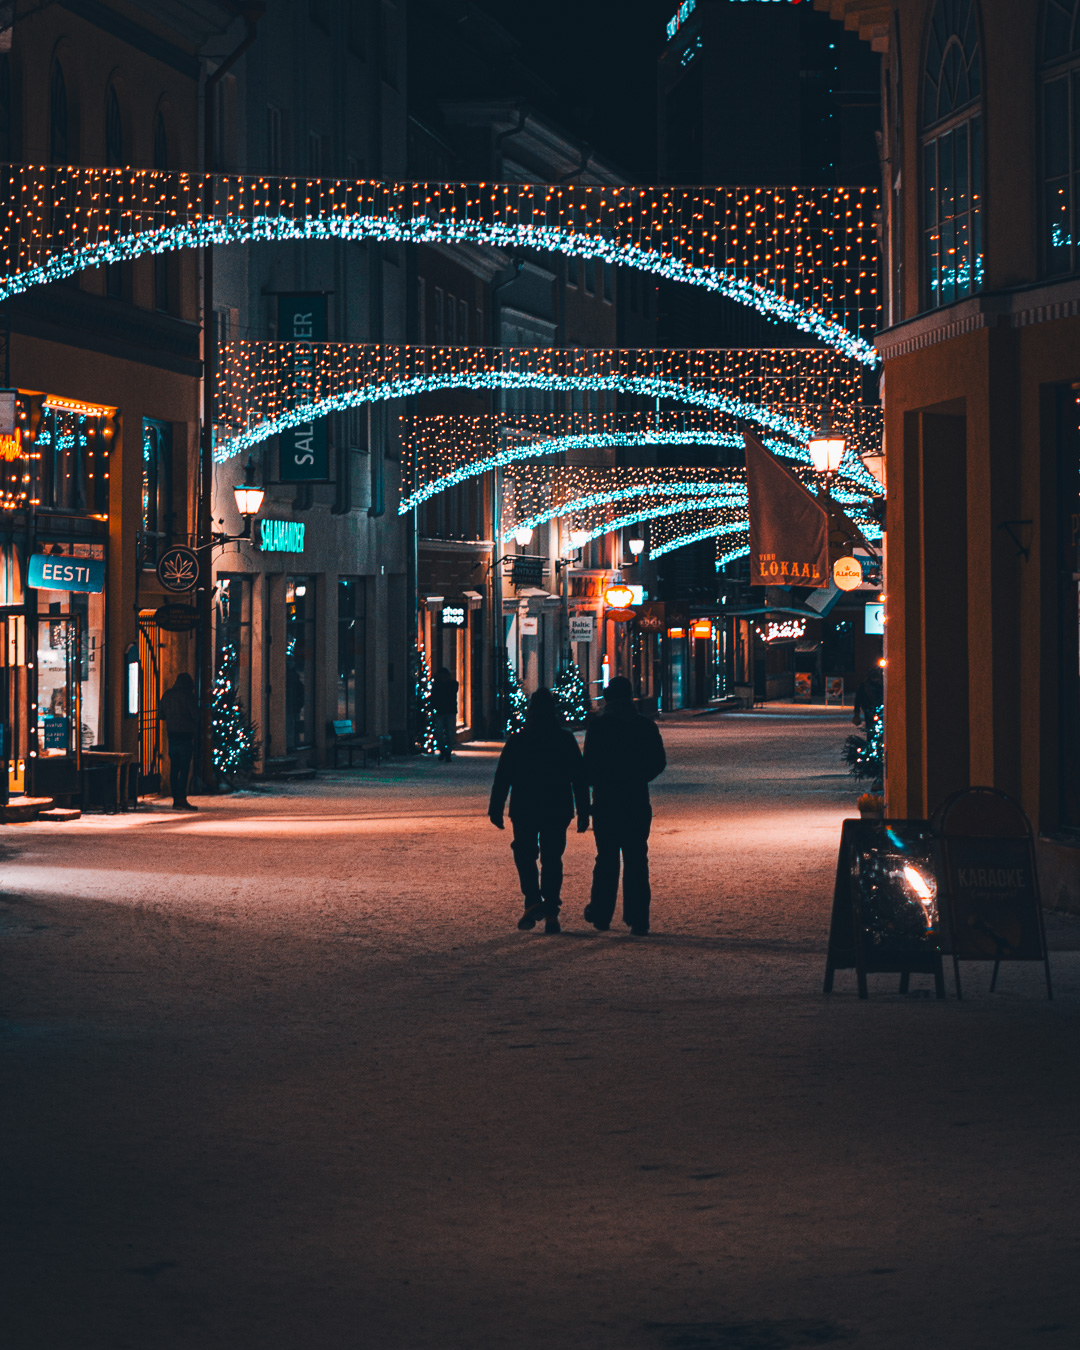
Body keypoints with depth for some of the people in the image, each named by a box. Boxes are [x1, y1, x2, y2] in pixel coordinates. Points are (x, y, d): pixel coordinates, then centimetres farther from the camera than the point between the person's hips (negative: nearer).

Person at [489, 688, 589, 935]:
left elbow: (502, 778, -3)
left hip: (524, 811, -1)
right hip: (558, 810, 1)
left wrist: (496, 810, 3)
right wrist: (583, 813, 5)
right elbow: (579, 779, 1)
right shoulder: (566, 741, -1)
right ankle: (551, 912, 2)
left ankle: (533, 901, -9)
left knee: (525, 856, 11)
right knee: (552, 860, 7)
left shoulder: (517, 741, -4)